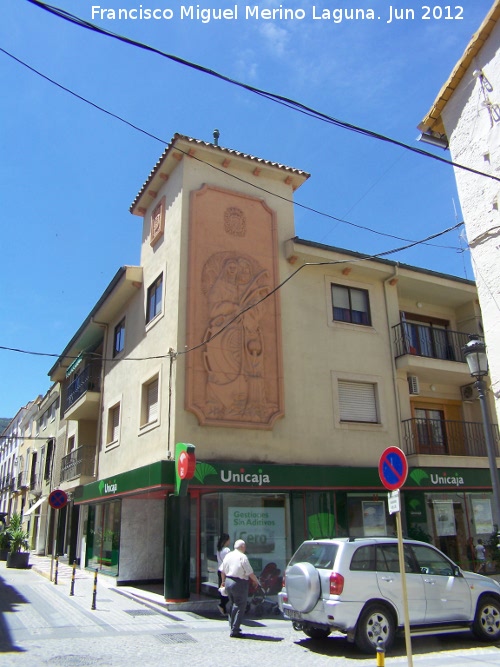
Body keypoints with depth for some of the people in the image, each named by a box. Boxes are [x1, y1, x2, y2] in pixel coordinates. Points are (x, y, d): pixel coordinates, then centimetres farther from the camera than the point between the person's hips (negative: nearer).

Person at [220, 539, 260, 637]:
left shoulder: (228, 555, 7)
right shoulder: (242, 557, -15)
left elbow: (223, 571, 14)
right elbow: (250, 573, -14)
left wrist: (223, 581, 27)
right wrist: (256, 581, 2)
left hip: (228, 582, 8)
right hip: (239, 583, -8)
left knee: (232, 605, 21)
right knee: (240, 607, 0)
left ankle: (233, 627, 28)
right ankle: (234, 631, -1)